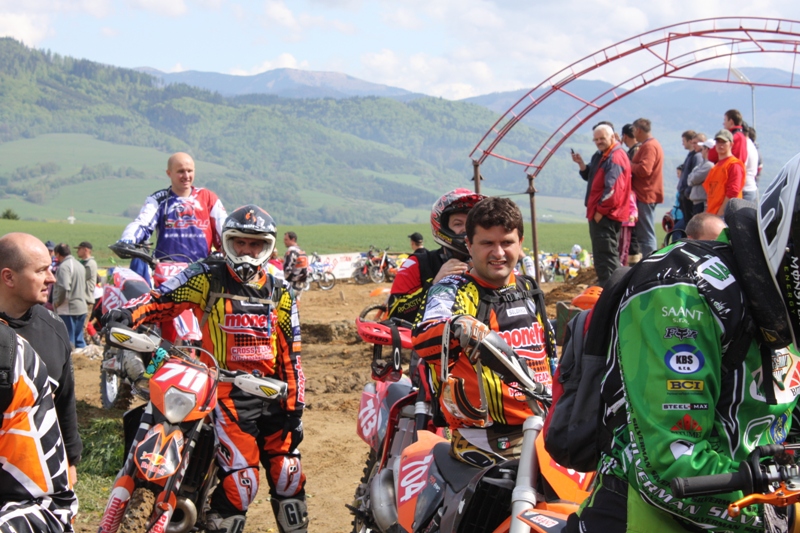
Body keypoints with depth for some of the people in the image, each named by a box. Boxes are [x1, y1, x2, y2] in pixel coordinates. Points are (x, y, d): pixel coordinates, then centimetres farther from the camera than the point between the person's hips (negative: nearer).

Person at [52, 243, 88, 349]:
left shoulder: (64, 266, -15)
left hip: (68, 309, -9)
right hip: (82, 308, 9)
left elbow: (64, 288, -25)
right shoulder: (80, 265, 15)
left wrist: (56, 303, -14)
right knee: (79, 339, 15)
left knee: (68, 341, -4)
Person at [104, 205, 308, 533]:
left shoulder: (281, 294, 11)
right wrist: (130, 314, -31)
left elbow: (291, 355, 9)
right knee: (239, 478, -13)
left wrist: (295, 407, 4)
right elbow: (165, 298, -11)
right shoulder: (208, 279, 2)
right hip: (229, 393, -4)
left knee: (288, 475, 8)